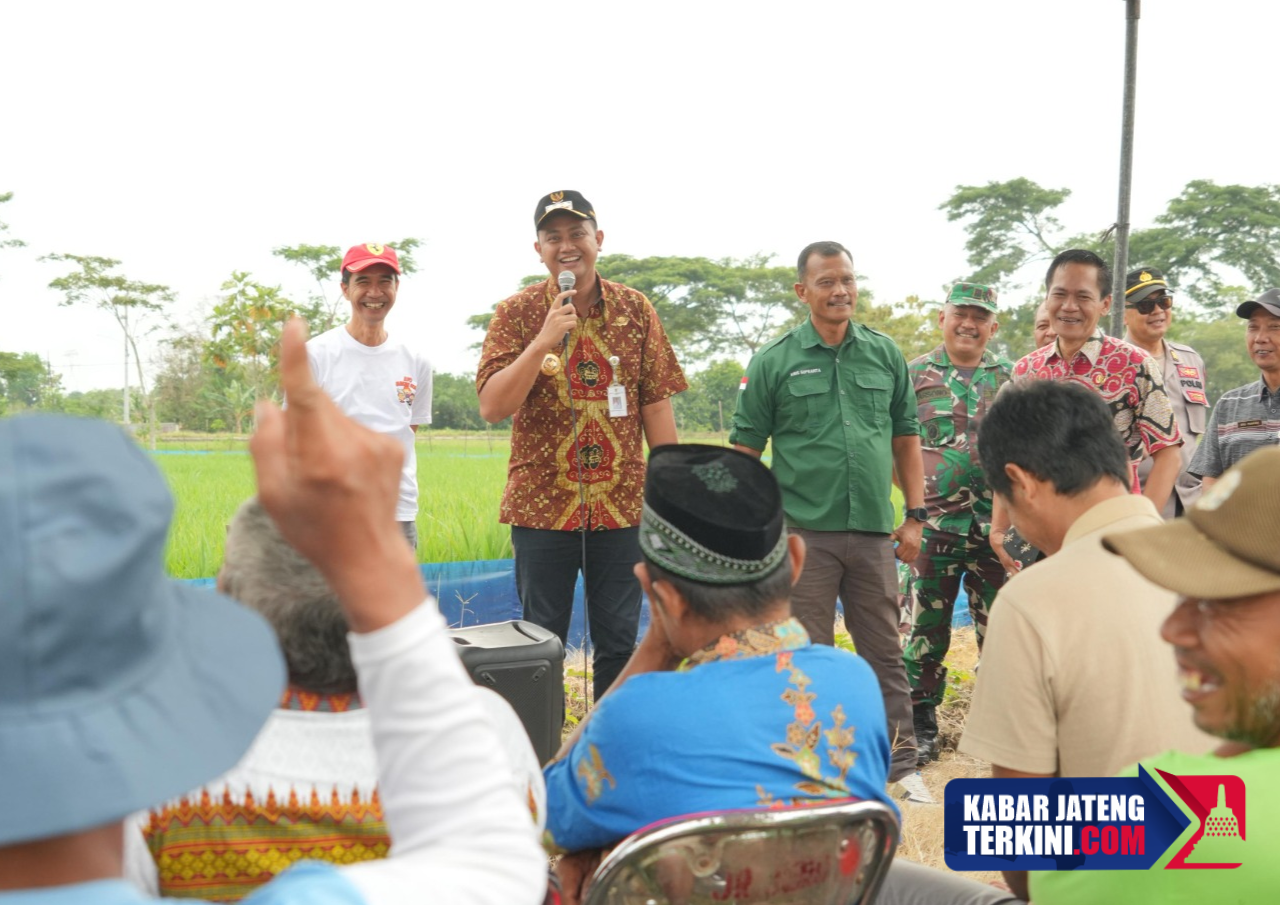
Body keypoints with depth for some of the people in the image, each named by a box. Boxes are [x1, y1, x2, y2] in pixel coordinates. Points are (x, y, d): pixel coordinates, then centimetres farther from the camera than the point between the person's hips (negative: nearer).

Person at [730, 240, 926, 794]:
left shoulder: (885, 355, 8)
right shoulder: (774, 362, -1)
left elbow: (906, 439, 13)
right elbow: (745, 452, 0)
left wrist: (915, 516, 7)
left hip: (873, 531, 3)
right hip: (804, 534, -3)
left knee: (885, 653, 10)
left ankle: (901, 763, 21)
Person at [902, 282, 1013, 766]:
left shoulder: (1010, 376, 10)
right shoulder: (914, 375, 3)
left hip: (997, 524, 2)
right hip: (935, 524, -2)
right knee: (927, 628, 4)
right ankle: (922, 723, 16)